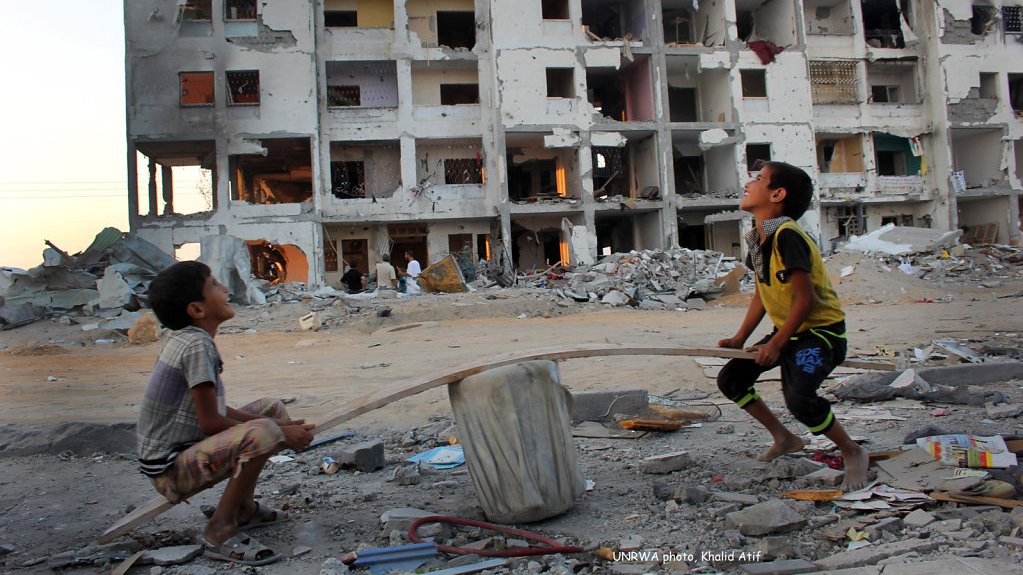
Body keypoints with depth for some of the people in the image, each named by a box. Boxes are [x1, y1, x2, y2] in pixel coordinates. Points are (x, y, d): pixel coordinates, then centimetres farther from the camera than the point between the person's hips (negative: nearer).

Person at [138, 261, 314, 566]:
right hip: (172, 470, -10)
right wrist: (280, 432, -15)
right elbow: (210, 421, -23)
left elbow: (215, 410, 10)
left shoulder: (186, 340, 8)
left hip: (186, 448, 10)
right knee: (264, 433, -32)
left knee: (272, 409, 15)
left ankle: (244, 508, 20)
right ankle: (220, 532, -15)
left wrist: (279, 425, 1)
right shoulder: (197, 346, -22)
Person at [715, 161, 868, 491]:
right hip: (787, 331, 9)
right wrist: (740, 339, 9)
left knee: (799, 397, -30)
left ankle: (852, 452, -2)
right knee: (730, 380, 7)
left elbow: (806, 299, -25)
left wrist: (776, 344, -20)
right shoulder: (757, 240, 4)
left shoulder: (787, 235, -25)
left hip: (821, 331, -9)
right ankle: (784, 439, 24)